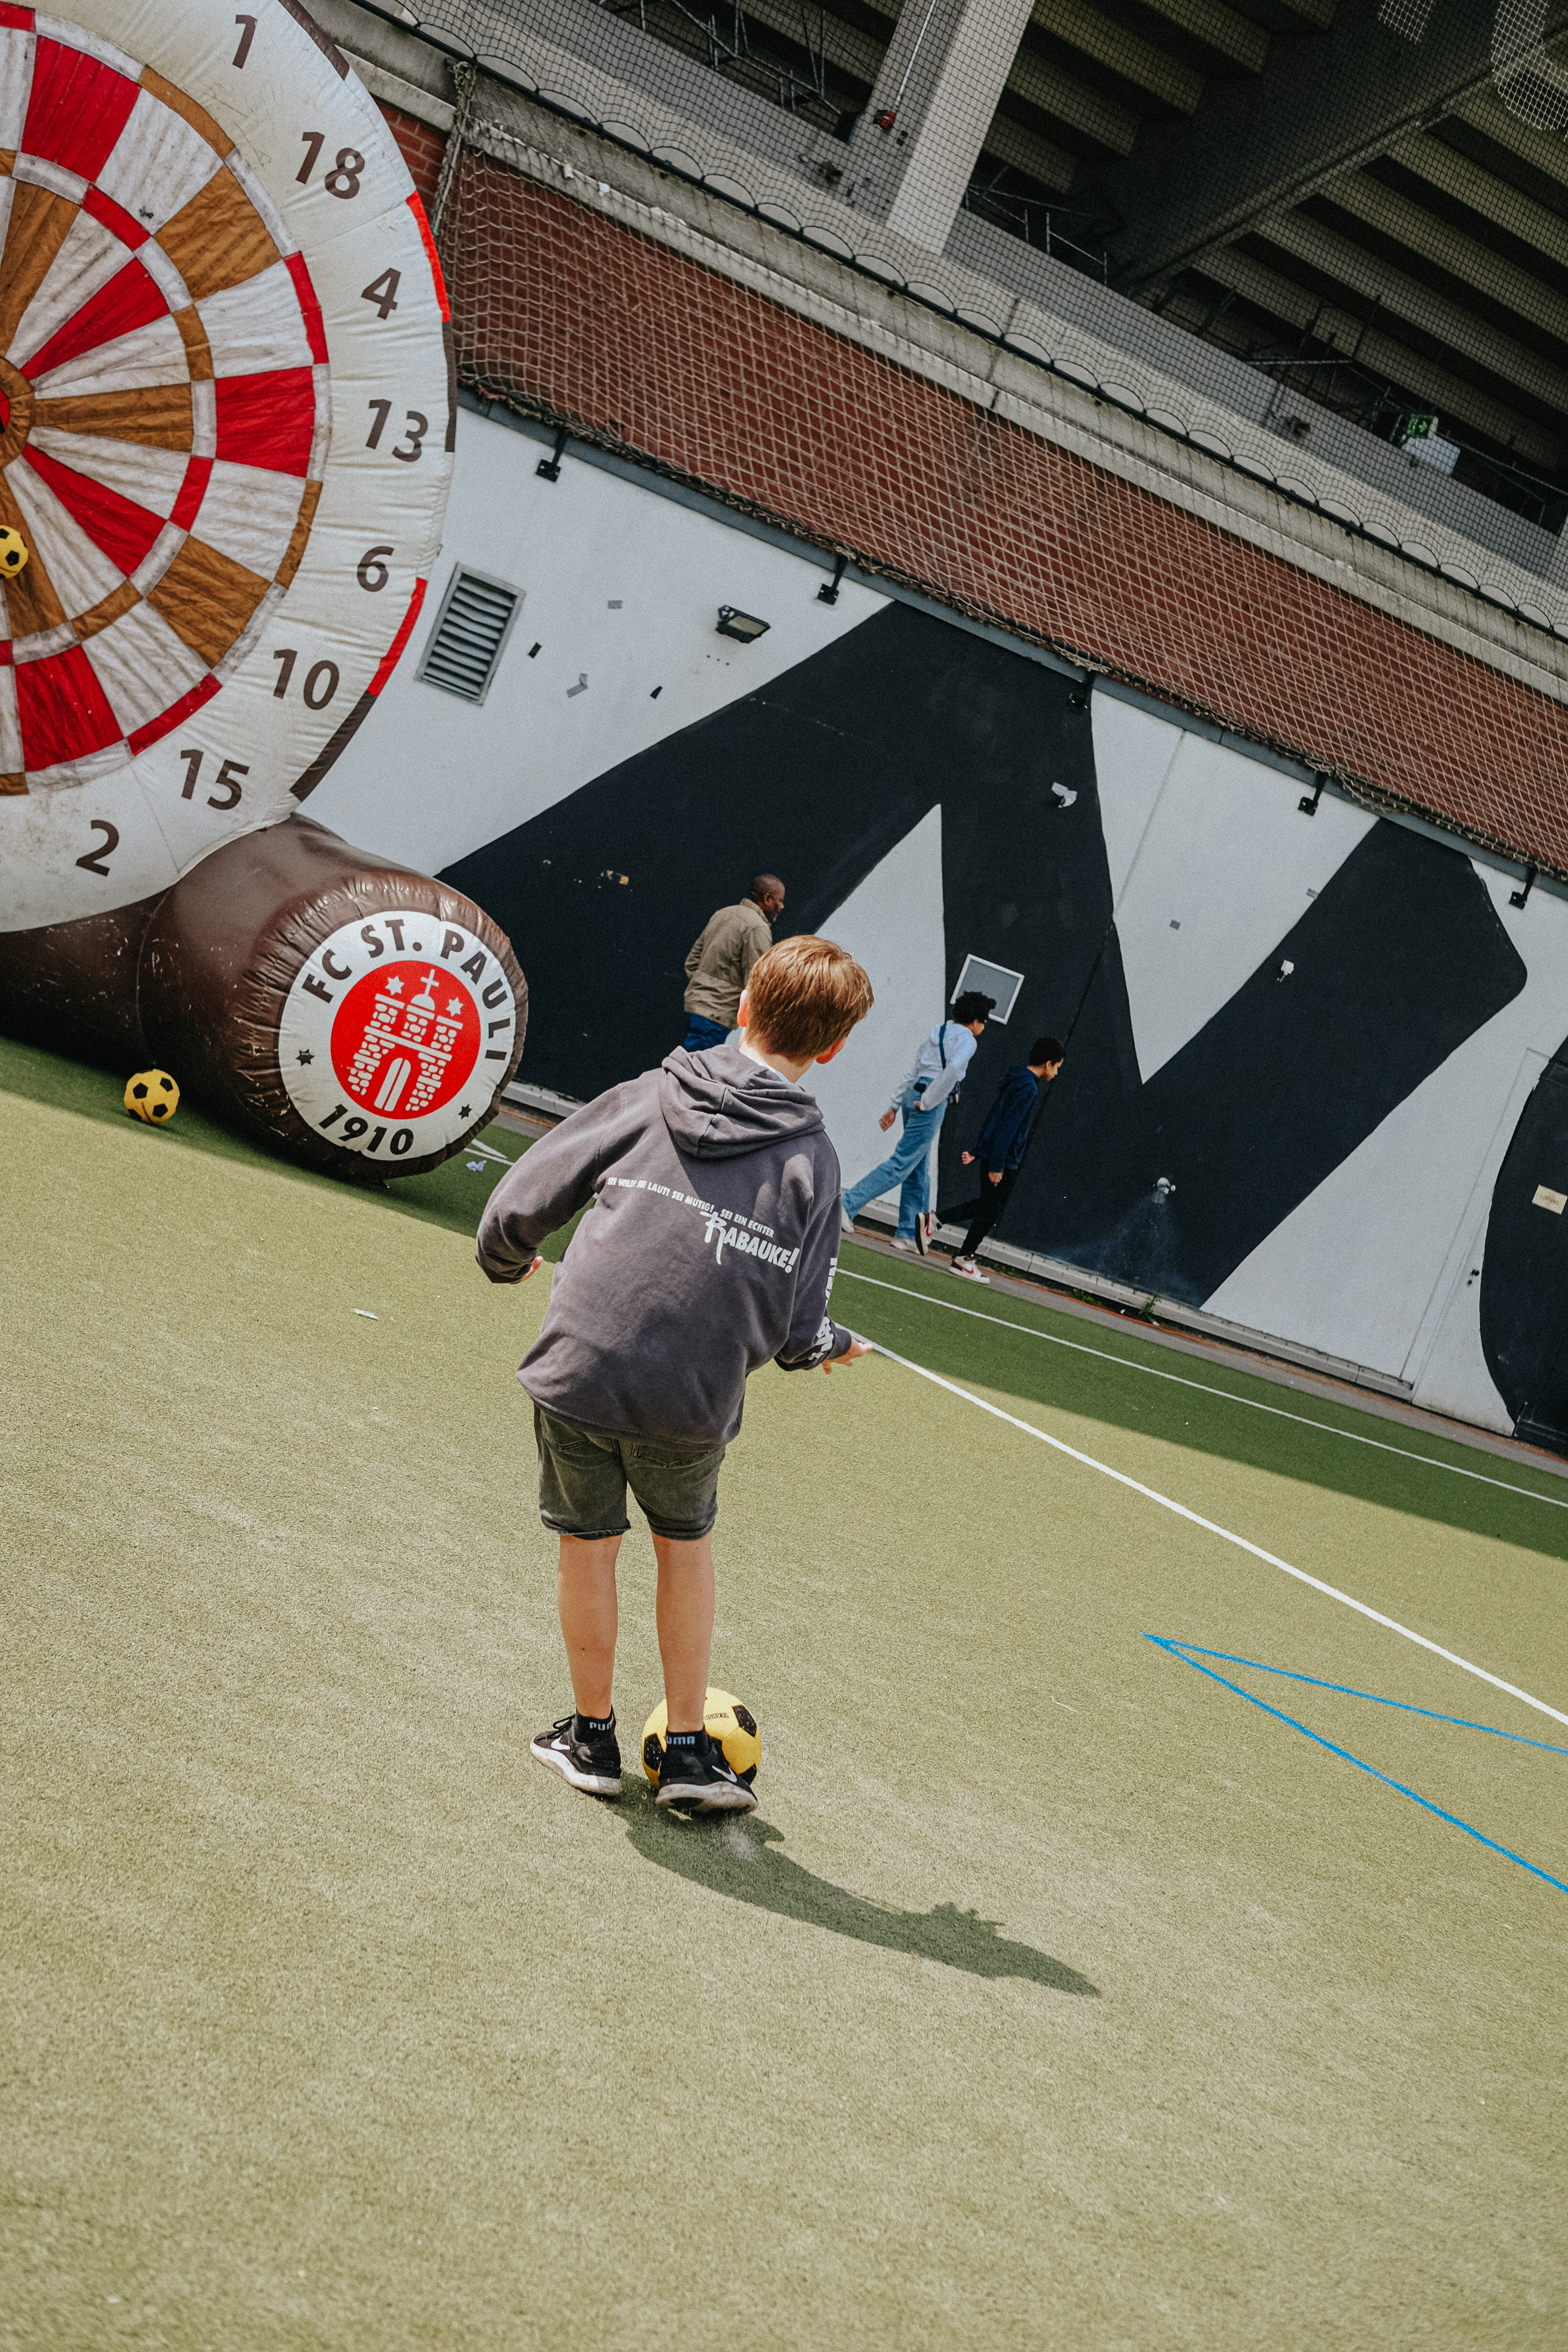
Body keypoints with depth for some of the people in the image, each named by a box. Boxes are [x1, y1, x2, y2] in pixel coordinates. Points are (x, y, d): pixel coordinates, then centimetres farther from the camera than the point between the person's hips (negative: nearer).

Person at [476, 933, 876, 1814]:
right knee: (686, 1544, 24)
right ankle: (690, 1751, 29)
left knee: (589, 1545, 19)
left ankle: (593, 1739, 34)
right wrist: (837, 1344, 19)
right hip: (696, 1401, 0)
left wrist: (505, 1259, 21)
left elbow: (521, 1204, -1)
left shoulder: (645, 1100, -2)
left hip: (579, 1369, 0)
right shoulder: (814, 1162, -3)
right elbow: (796, 1335, -4)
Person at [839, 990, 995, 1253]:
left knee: (919, 1170, 13)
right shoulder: (966, 1039, -5)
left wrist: (895, 1107, 20)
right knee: (901, 1165, -8)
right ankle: (848, 1206, -14)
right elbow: (953, 1070, -25)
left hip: (914, 1094, 9)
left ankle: (908, 1233, 15)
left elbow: (912, 1072, 20)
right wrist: (927, 1102, -18)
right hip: (932, 1103, -9)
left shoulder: (937, 1033, 21)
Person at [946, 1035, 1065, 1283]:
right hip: (1005, 1160, -10)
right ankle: (964, 1259, 8)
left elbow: (994, 1117, 18)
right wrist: (997, 1166, -22)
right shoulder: (1028, 1088, -18)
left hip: (989, 1153, 10)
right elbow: (1008, 1127, -22)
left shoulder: (1016, 1080, 12)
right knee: (992, 1209, 2)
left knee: (988, 1204, 20)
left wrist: (978, 1151, 21)